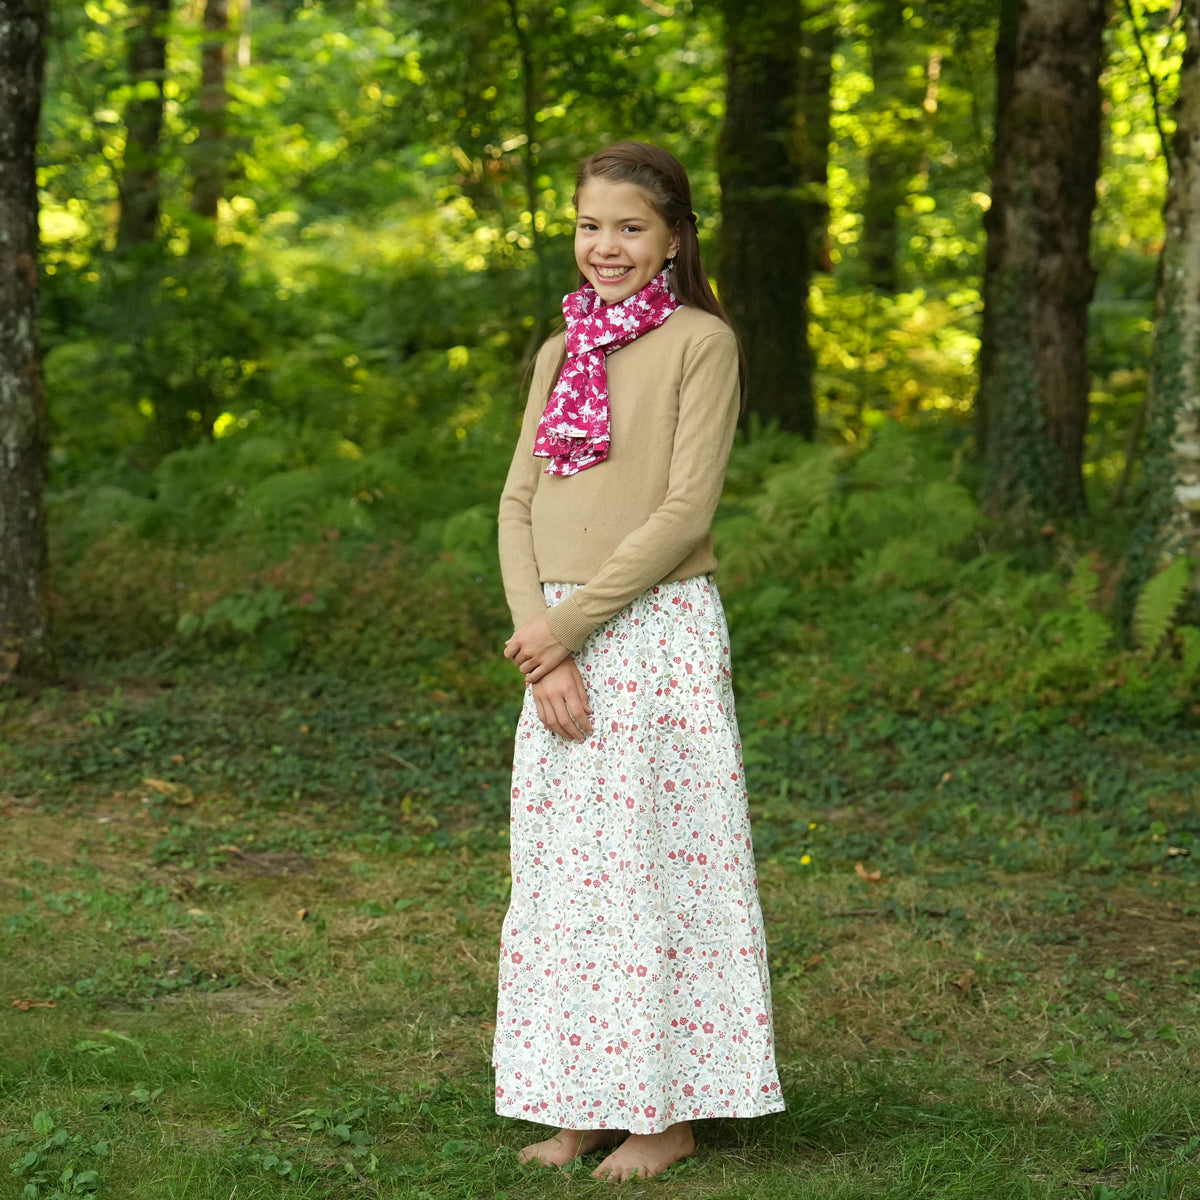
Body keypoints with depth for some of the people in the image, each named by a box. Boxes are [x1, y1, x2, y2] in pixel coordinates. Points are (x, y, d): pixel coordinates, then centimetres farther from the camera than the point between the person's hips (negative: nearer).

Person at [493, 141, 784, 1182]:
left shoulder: (702, 343, -5)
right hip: (560, 642, 6)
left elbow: (686, 510, -13)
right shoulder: (558, 355, 14)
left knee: (654, 862, -1)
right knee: (564, 865, 8)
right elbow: (519, 507, 7)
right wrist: (540, 643, -8)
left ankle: (667, 1109, 9)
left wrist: (568, 622, -14)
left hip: (657, 636, -6)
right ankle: (585, 1104, 17)